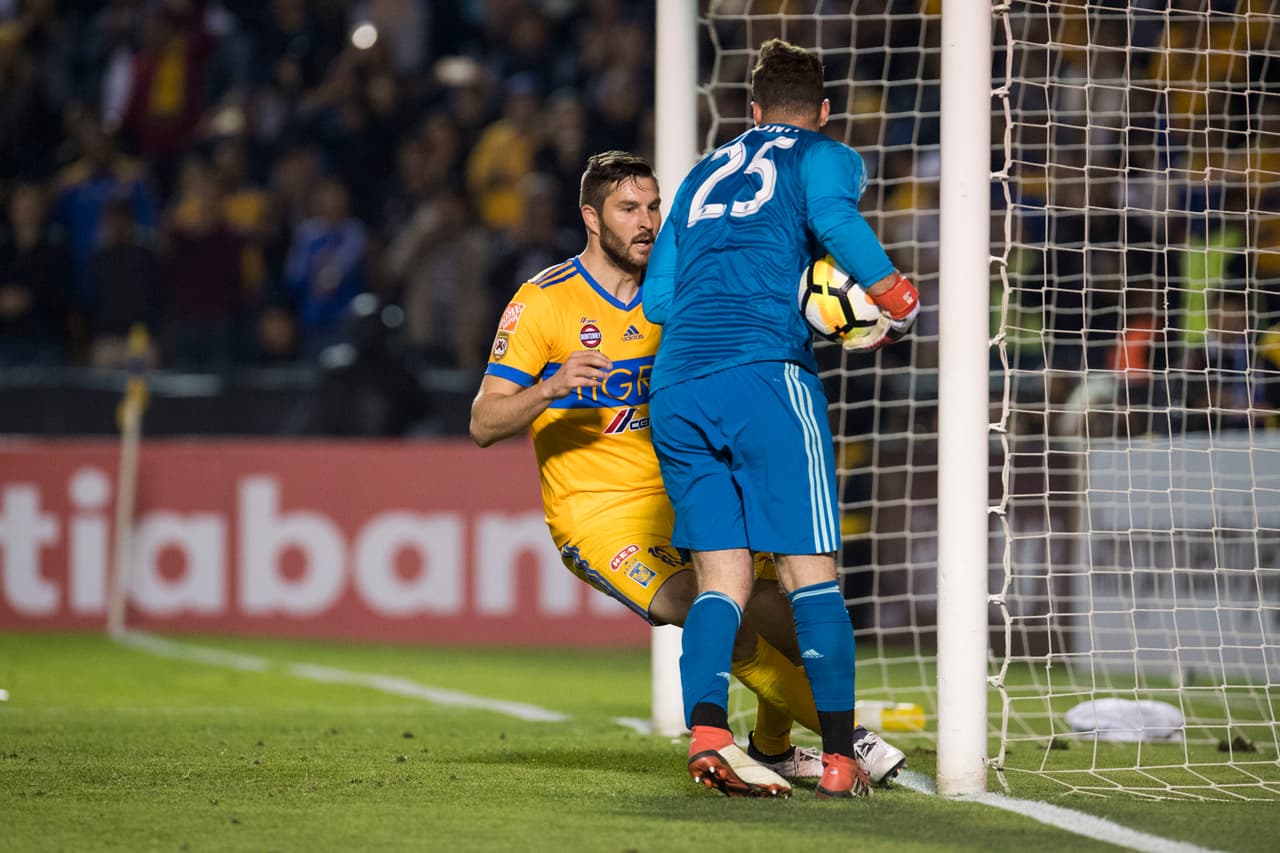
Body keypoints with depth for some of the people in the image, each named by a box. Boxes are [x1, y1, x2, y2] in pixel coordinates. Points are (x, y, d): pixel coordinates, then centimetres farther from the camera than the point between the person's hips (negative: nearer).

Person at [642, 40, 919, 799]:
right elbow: (833, 218, -11)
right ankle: (841, 756, -7)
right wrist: (898, 298, -4)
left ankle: (706, 730, -20)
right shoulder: (826, 158, 13)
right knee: (810, 567, -3)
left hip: (675, 386, 5)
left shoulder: (705, 173, 29)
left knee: (722, 576, 2)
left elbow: (656, 296, 25)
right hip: (763, 373, -5)